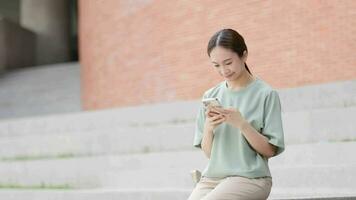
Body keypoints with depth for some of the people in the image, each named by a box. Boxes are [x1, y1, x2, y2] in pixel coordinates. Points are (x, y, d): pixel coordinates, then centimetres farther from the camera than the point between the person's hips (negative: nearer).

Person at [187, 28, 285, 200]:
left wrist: (242, 124, -18)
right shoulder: (210, 96, 11)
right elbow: (208, 152, 12)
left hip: (249, 177, -4)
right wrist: (208, 128, -10)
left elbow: (270, 150, -3)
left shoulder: (266, 94, -2)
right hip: (212, 176, 5)